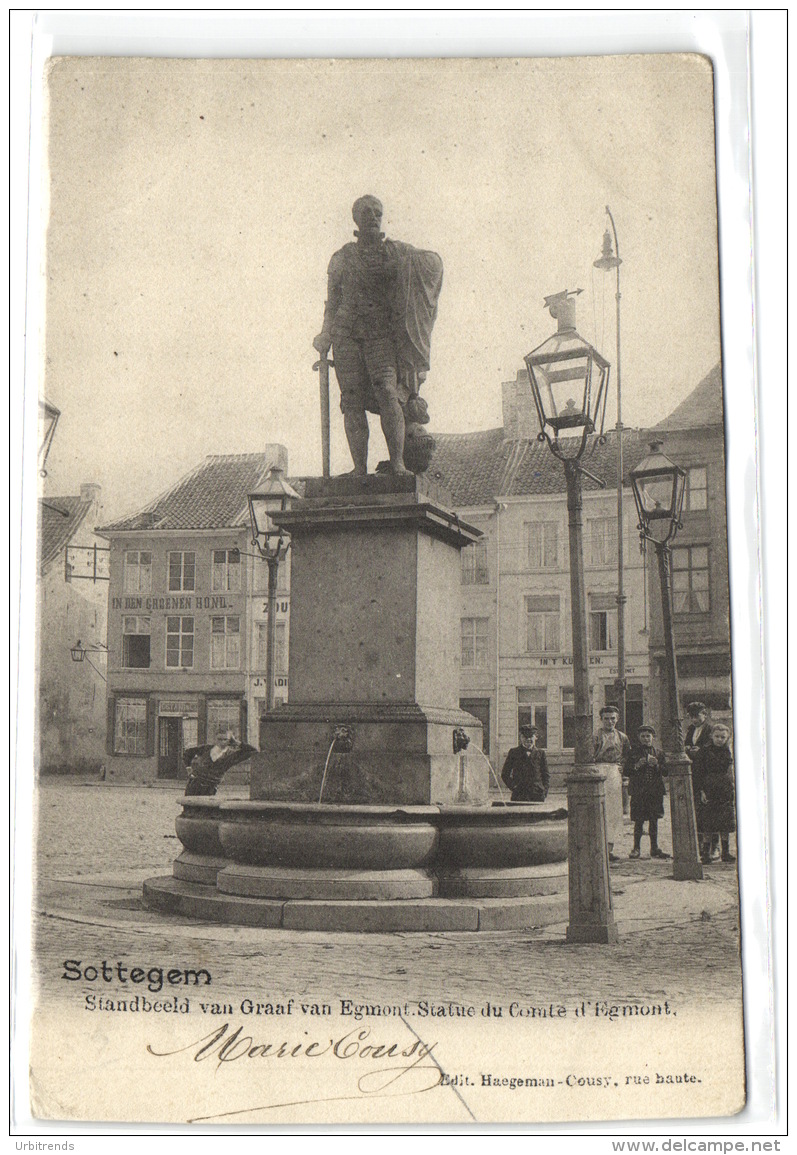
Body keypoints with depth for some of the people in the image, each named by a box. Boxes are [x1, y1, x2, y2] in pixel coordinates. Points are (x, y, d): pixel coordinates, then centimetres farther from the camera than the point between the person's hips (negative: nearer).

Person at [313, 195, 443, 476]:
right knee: (353, 401, -5)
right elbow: (333, 300, 18)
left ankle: (397, 461, -17)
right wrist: (326, 333, 11)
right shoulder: (342, 258, 11)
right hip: (347, 334, 1)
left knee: (387, 391, -20)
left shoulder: (396, 252, 9)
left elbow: (433, 262, 23)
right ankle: (360, 469, -3)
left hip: (381, 335, -1)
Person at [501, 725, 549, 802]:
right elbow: (505, 774, 12)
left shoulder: (540, 753, 12)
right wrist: (513, 786, -1)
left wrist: (544, 791, 4)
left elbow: (545, 775, 16)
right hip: (519, 795, -1)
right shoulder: (514, 752, 9)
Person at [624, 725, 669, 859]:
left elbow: (665, 772, 7)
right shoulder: (632, 753, 6)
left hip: (655, 791, 2)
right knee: (638, 821, -3)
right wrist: (637, 766, -13)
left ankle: (655, 848, 13)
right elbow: (627, 772, 3)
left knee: (654, 820, 5)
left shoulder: (658, 753, 12)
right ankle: (636, 849, 5)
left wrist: (656, 765, -10)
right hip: (638, 791, -2)